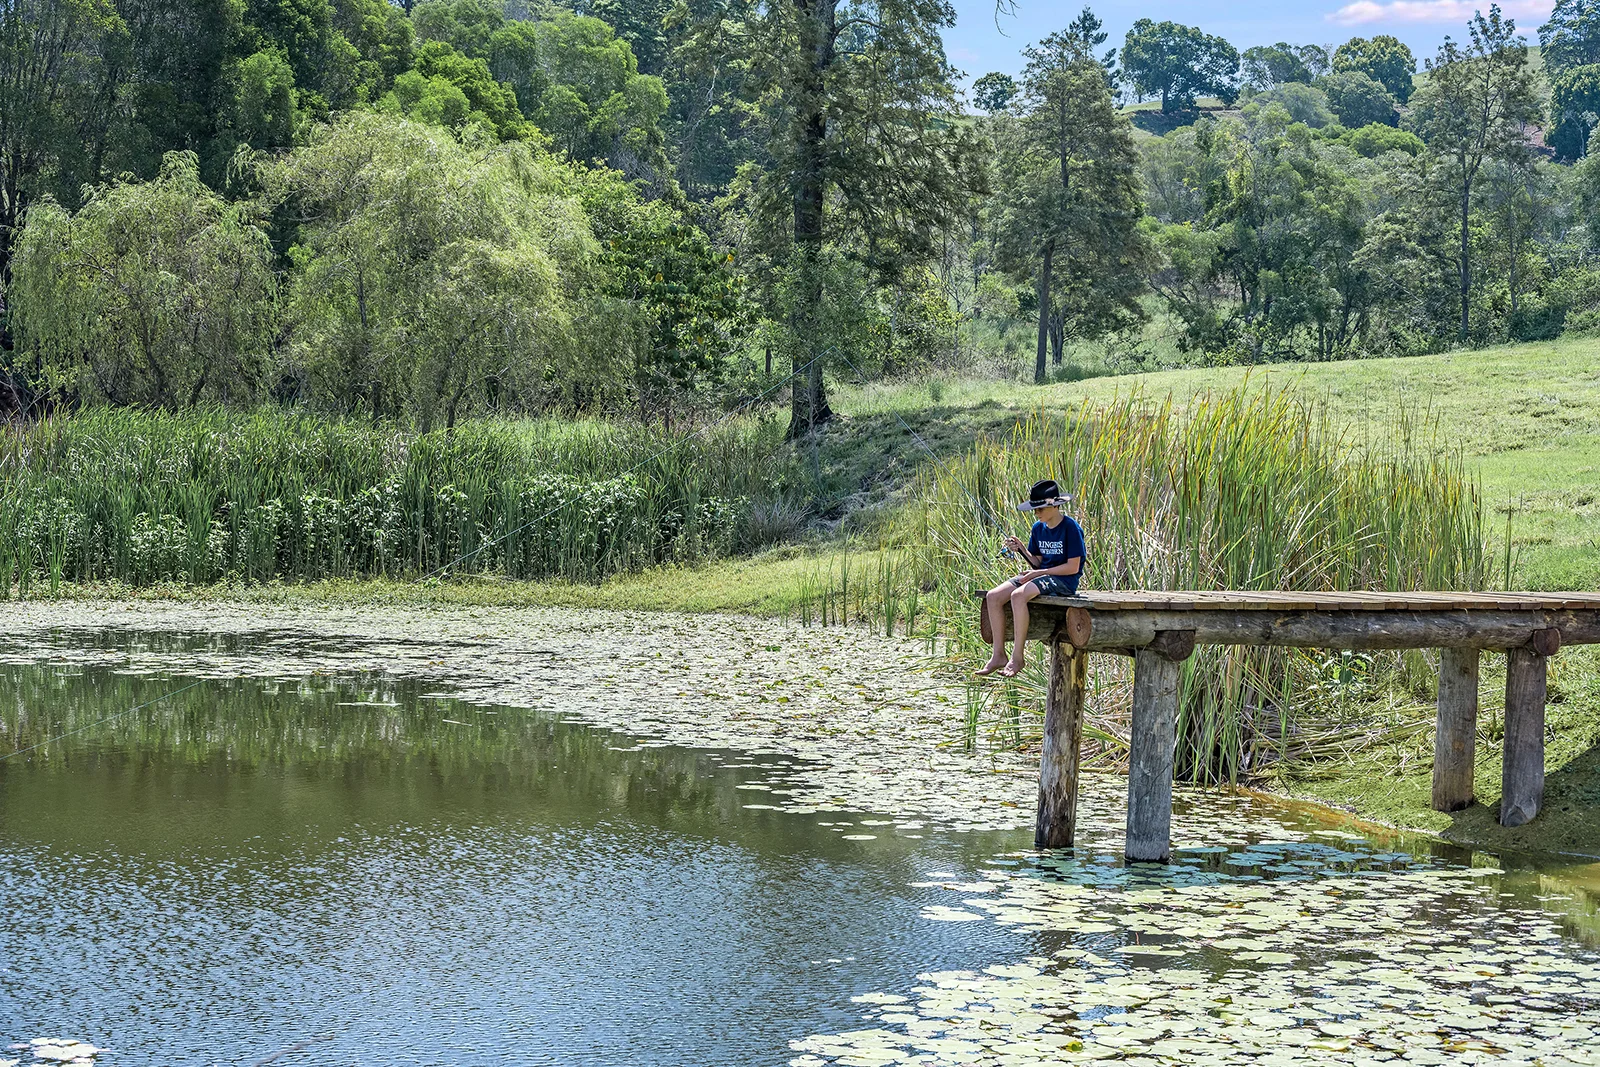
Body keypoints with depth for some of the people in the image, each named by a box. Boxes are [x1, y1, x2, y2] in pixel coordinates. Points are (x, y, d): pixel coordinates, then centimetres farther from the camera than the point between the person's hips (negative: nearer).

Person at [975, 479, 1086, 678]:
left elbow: (1073, 567, -15)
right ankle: (999, 655, -7)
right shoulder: (1038, 528, 11)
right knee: (993, 597, -10)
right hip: (1040, 576, 8)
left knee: (1018, 595, -34)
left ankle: (1017, 657, -27)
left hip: (1064, 581, -8)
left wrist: (1038, 573, -14)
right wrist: (1021, 549, -4)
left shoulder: (1071, 528, -12)